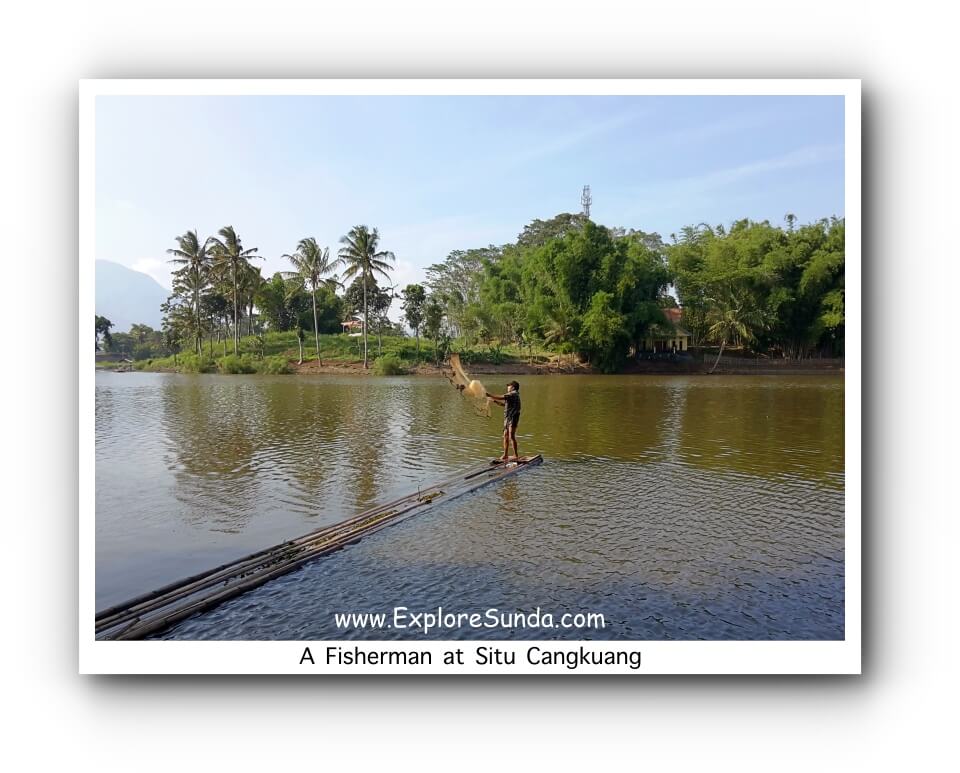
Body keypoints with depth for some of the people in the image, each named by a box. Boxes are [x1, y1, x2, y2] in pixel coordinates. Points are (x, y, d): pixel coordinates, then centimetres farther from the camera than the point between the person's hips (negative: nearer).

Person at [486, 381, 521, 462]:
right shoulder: (511, 395, 20)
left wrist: (490, 395, -12)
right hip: (507, 418, 10)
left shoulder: (514, 394, -11)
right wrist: (494, 400, 11)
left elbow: (501, 397, -18)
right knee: (506, 436, 9)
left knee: (511, 437, -10)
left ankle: (516, 455, -5)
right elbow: (503, 403, 21)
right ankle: (505, 455, 14)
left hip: (512, 418, -10)